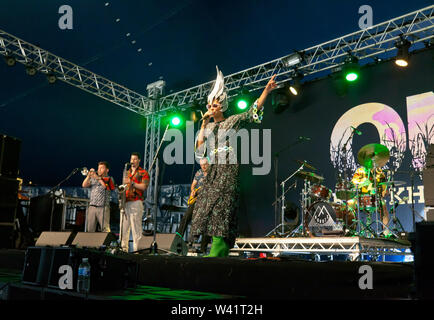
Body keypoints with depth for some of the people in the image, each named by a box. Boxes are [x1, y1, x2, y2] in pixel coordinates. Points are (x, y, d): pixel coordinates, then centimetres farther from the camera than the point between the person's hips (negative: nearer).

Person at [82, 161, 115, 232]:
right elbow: (84, 185, 7)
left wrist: (98, 178, -16)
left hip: (103, 207, -4)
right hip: (92, 207, 4)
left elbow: (106, 186, -13)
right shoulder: (93, 179, 20)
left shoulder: (109, 179, 7)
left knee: (105, 229, -10)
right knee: (90, 230, 2)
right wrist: (88, 176, -6)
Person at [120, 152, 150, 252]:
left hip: (136, 202, -6)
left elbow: (144, 186, -9)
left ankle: (136, 249, -7)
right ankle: (123, 249, 12)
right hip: (125, 203, 6)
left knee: (136, 228, -8)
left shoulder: (143, 173, 3)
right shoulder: (127, 172, 23)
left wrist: (132, 183, -18)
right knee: (124, 228, 6)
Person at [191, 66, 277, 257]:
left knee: (221, 203, -18)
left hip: (228, 168, -6)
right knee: (209, 203, -2)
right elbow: (199, 147, 6)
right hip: (213, 169, 6)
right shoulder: (207, 127, 18)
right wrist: (204, 124, 3)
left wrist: (266, 91, -16)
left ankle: (218, 249, -21)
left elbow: (254, 111, -5)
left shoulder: (233, 121, 5)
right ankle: (222, 250, 2)